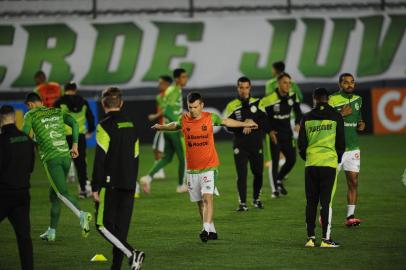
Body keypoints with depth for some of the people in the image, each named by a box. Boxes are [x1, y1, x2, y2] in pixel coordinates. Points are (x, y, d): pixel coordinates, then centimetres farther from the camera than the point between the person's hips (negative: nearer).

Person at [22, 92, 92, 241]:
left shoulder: (30, 115, 7)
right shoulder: (57, 112, 20)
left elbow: (24, 134, -2)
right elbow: (74, 123, 10)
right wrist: (75, 145, 13)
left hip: (50, 158, -6)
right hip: (66, 155, 6)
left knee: (62, 193, -14)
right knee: (53, 193, 18)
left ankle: (82, 215, -41)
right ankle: (51, 232, 21)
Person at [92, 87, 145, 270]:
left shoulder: (105, 126, -10)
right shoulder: (131, 126, 12)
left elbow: (100, 159, -15)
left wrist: (95, 187, -12)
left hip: (110, 184, -7)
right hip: (128, 186, 7)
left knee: (103, 224, -4)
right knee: (121, 227, 9)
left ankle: (132, 254, -20)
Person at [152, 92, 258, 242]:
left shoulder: (210, 118, -3)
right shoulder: (184, 120, 1)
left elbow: (226, 122, 17)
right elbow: (175, 126, 25)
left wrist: (244, 124, 26)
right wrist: (161, 127, 9)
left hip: (209, 166, -3)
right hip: (192, 168, 3)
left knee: (207, 197, -19)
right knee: (199, 202, 7)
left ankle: (206, 230, -26)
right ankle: (212, 231, 20)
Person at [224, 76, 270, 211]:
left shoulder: (257, 103, 4)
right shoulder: (232, 106, 1)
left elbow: (264, 122, -3)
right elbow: (229, 126, -7)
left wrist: (252, 125, -18)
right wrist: (243, 127, -23)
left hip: (256, 144, 2)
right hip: (240, 145, -2)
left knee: (258, 173, 9)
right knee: (241, 174, -7)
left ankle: (256, 199, 29)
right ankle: (242, 203, 0)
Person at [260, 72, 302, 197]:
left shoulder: (292, 95, -1)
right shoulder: (270, 99, -19)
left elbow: (297, 110, 14)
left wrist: (297, 124, -1)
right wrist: (269, 131, -15)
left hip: (287, 133, 6)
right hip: (275, 134, -5)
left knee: (291, 159, 5)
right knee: (275, 161, -3)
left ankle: (279, 179, 30)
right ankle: (275, 189, 8)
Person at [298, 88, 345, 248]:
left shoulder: (307, 118, 5)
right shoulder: (336, 117, 2)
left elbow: (301, 144, 7)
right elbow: (341, 143, 4)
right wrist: (338, 159, 21)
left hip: (311, 165, 2)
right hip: (329, 163, -2)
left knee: (311, 202, 9)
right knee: (326, 202, -2)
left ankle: (310, 238, 8)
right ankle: (326, 239, -6)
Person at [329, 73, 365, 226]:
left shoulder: (358, 100, 12)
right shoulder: (332, 100, -8)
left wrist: (361, 125, 5)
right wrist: (341, 114, -19)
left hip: (353, 148, 5)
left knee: (353, 182, -1)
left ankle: (350, 216, 2)